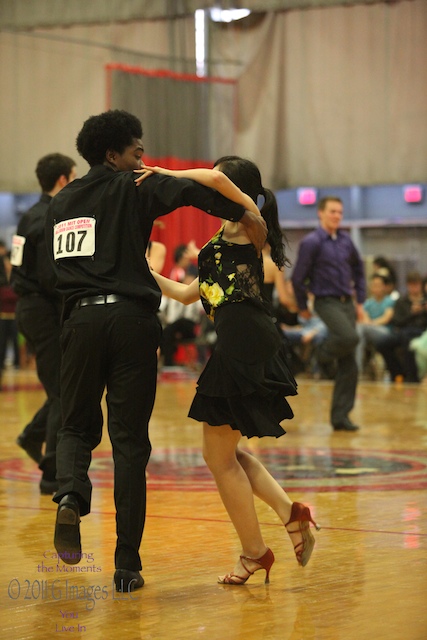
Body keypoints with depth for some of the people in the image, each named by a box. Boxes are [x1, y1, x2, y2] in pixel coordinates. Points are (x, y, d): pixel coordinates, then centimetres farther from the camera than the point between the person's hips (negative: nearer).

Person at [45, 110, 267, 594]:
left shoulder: (60, 204, 19)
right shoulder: (132, 189, 4)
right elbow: (189, 191, -14)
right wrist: (243, 215, -12)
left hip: (80, 318, 3)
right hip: (131, 317, -3)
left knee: (77, 426, 17)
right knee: (130, 441, 2)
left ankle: (71, 494, -18)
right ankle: (127, 565, 1)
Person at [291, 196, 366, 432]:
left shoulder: (345, 240, 9)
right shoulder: (311, 242, -9)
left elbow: (358, 269, 23)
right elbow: (298, 278, -5)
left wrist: (360, 301, 18)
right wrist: (303, 307, 3)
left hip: (347, 303, 6)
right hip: (327, 302, -6)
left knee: (348, 366, 1)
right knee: (350, 338, -32)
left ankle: (340, 416, 7)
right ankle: (324, 352, 1)